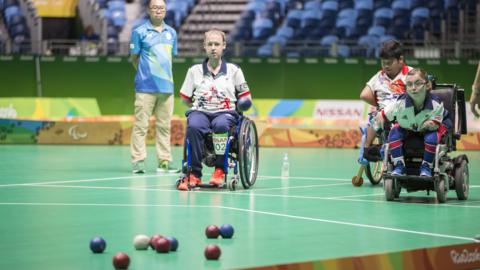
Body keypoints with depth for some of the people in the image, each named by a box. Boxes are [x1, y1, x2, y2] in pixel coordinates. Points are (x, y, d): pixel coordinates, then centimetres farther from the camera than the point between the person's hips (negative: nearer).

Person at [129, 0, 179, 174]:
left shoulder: (171, 33, 13)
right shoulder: (140, 32, 0)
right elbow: (134, 58, 5)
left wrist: (165, 74, 13)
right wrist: (145, 73, 3)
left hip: (167, 86, 5)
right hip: (145, 87, -5)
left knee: (164, 126, 7)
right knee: (140, 125, -5)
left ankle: (164, 162, 10)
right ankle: (138, 161, -2)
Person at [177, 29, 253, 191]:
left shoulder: (233, 70, 13)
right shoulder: (195, 70, 15)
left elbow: (246, 97, 17)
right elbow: (185, 98, 18)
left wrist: (243, 103, 2)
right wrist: (196, 106, 8)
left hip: (225, 112, -1)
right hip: (200, 111, 1)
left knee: (220, 125, -39)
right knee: (194, 127, -36)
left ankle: (220, 169, -24)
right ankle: (194, 174, -32)